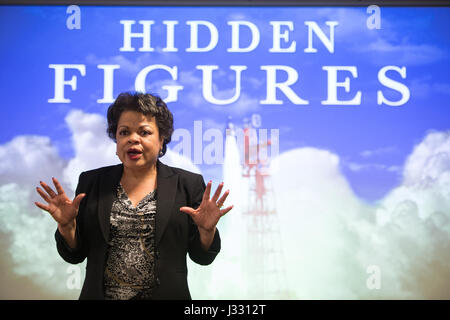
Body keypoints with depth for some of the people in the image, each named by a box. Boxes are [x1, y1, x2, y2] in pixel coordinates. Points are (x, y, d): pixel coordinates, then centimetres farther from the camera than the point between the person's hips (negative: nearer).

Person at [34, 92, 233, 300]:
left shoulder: (188, 184, 0)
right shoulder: (91, 182, 3)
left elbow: (202, 257, 0)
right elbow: (74, 255, 4)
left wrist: (207, 230, -19)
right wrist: (66, 225, -14)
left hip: (166, 294, -1)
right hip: (100, 294, 1)